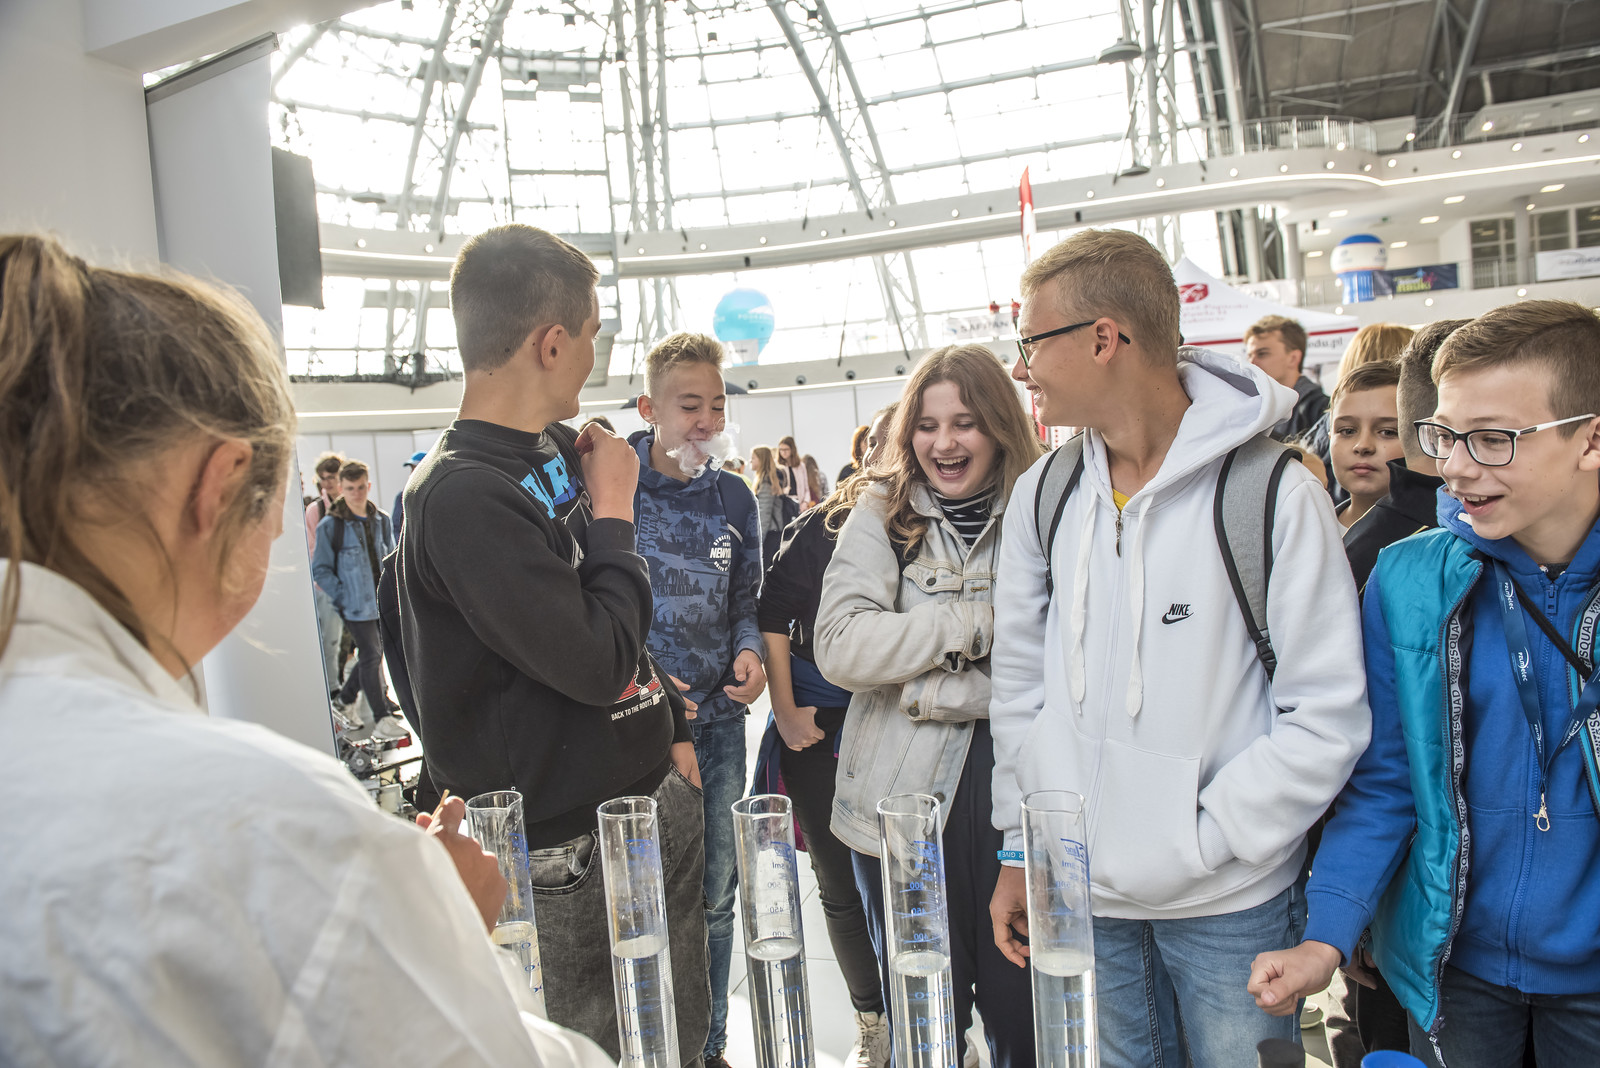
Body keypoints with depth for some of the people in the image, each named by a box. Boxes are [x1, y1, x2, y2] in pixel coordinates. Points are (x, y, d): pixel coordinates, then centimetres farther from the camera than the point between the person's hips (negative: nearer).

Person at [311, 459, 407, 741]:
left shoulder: (381, 520, 7)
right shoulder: (330, 525, -8)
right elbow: (320, 570, -6)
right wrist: (343, 595, -15)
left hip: (382, 601, 6)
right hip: (355, 605, -6)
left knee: (373, 654, 14)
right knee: (371, 657, -6)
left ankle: (345, 698, 35)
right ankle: (382, 720, 2)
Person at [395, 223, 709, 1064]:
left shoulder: (564, 452, 6)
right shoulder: (461, 498, -22)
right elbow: (598, 663, -25)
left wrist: (672, 729, 16)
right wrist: (613, 511, -14)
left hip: (660, 799, 8)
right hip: (571, 852, -8)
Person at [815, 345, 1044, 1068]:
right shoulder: (881, 517, 2)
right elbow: (839, 647, -12)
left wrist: (933, 687, -14)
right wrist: (983, 622, -13)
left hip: (1016, 791, 0)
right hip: (903, 798, 1)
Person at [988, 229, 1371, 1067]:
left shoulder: (1272, 493, -13)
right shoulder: (1044, 494, 1)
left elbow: (1328, 717, -12)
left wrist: (1200, 843, -14)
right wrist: (1022, 847, 7)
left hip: (1229, 903, -4)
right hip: (1078, 895, 4)